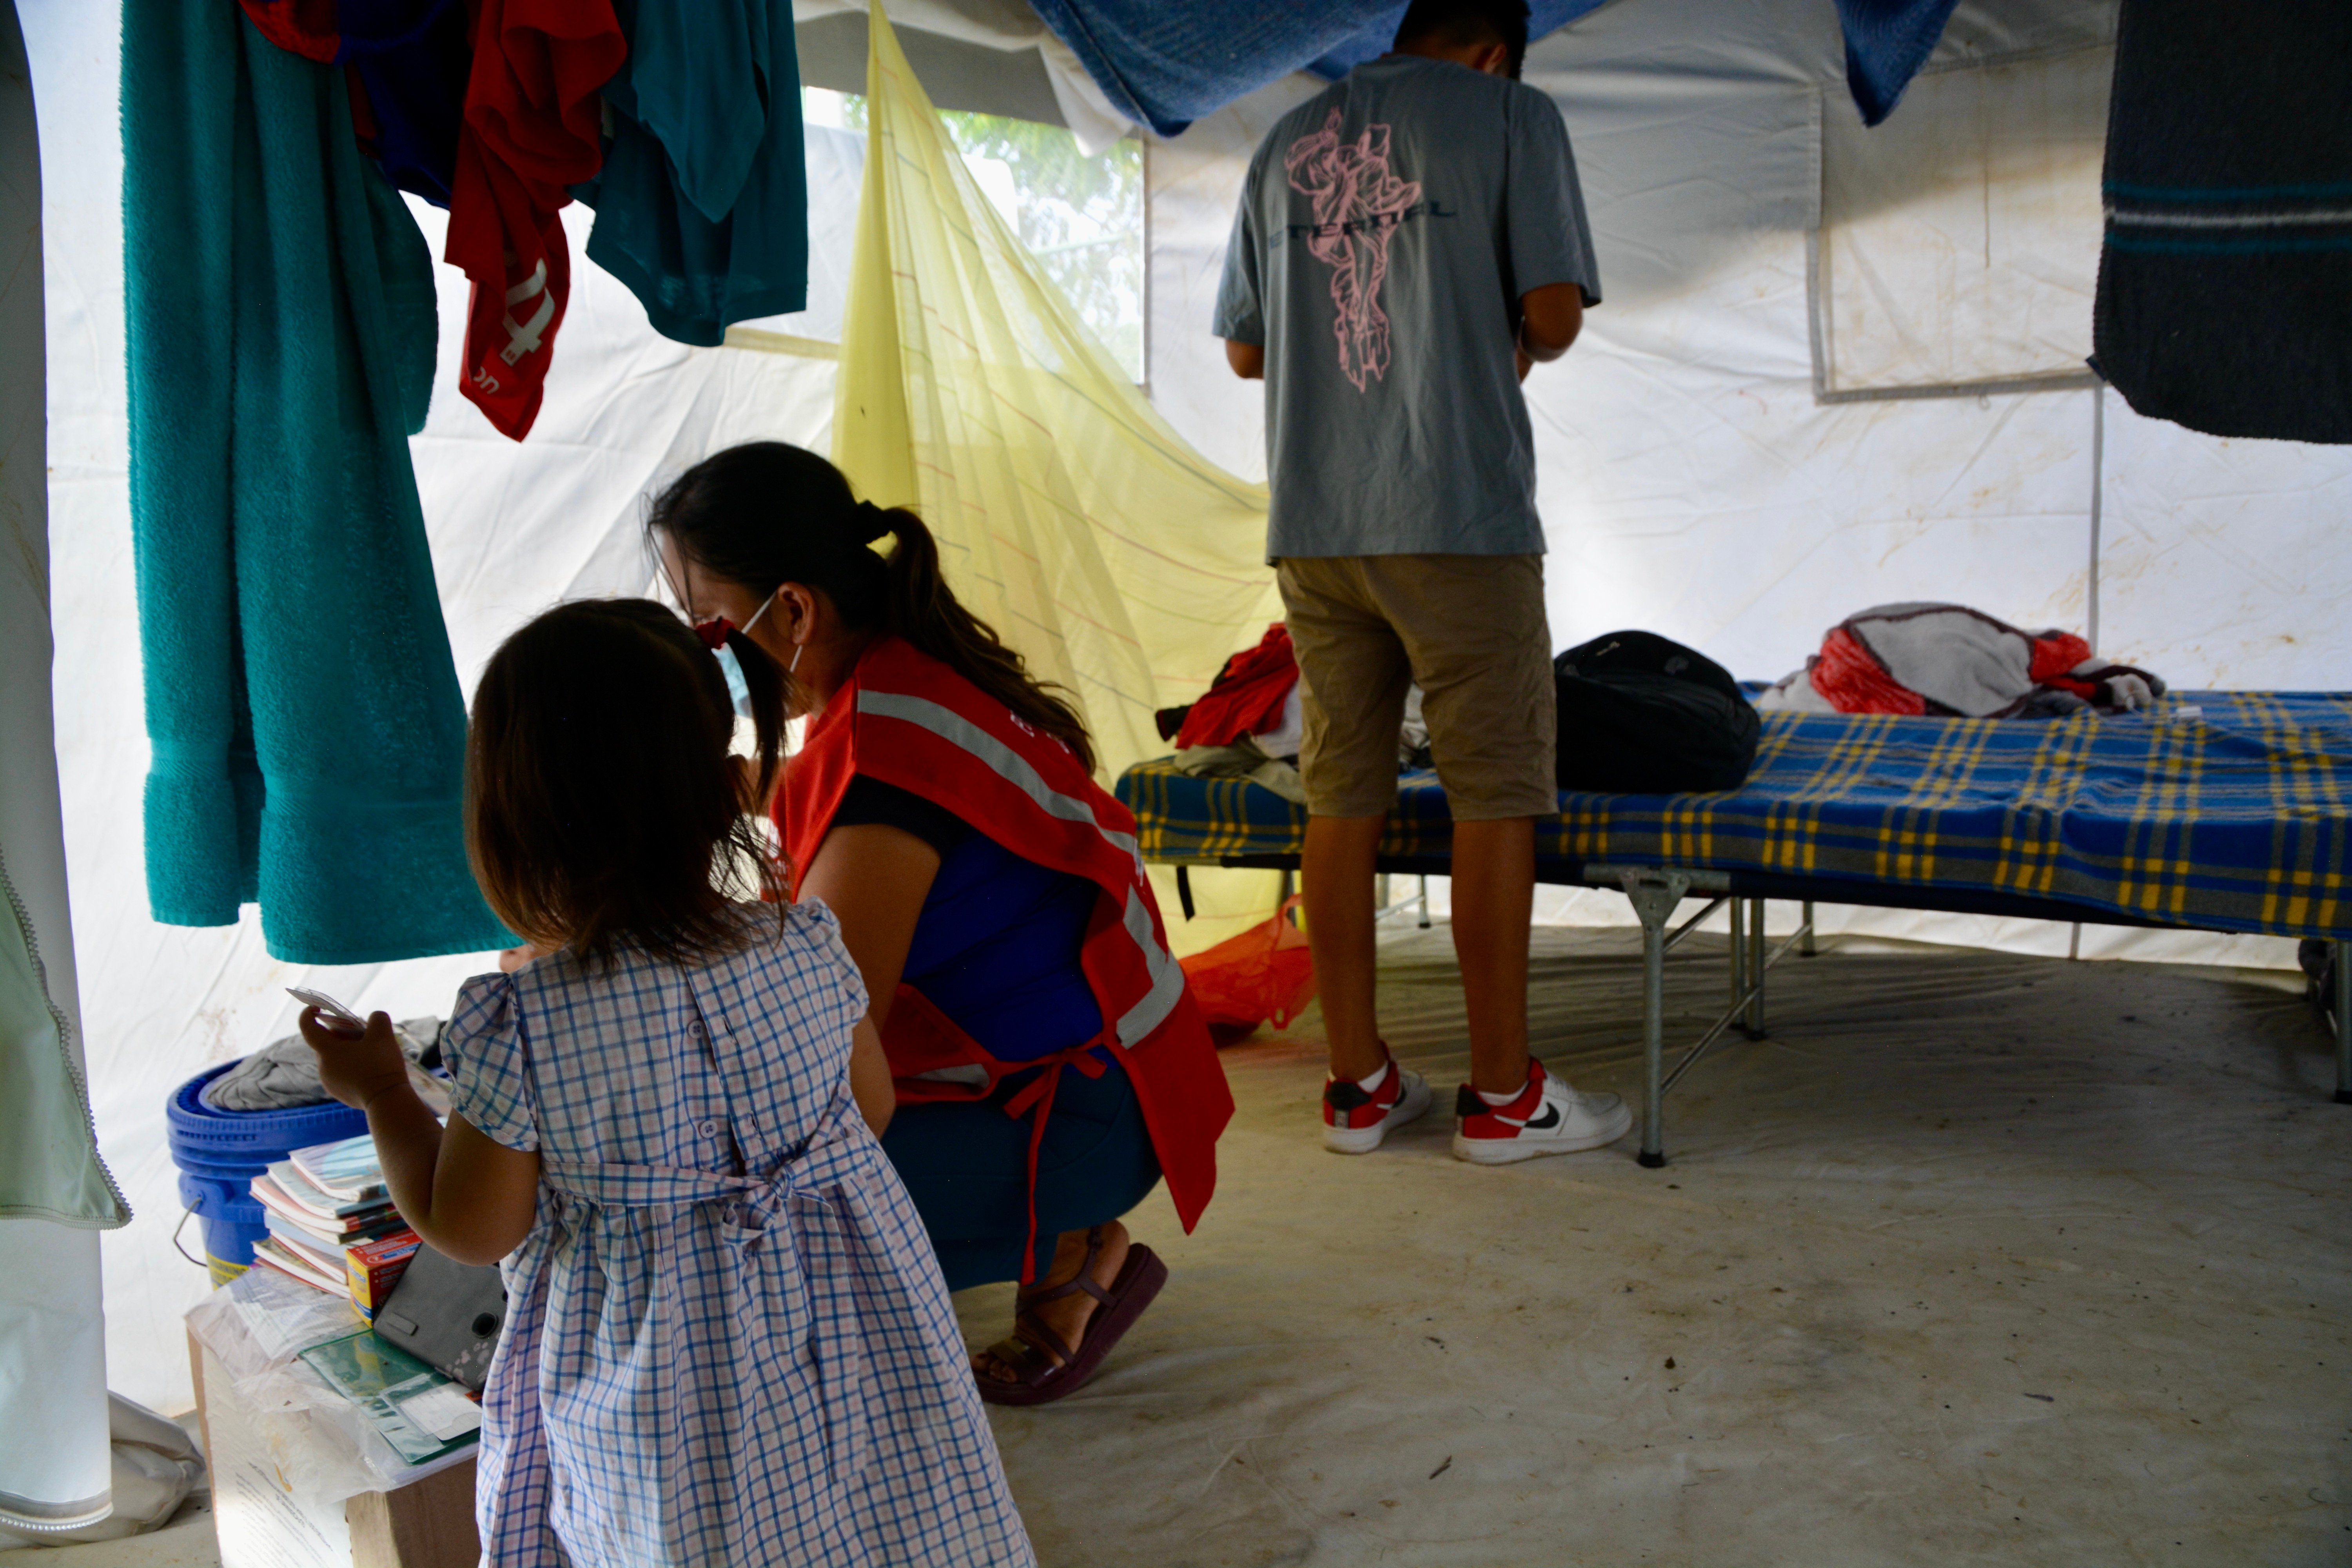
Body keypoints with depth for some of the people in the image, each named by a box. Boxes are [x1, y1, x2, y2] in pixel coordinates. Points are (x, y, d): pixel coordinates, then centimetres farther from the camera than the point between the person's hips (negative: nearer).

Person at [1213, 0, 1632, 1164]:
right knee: (1494, 800, 2)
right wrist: (1519, 349, 15)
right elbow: (1554, 311, -6)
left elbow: (1243, 348, 16)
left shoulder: (1287, 143, 16)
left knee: (1341, 801, 8)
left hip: (1312, 527, 5)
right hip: (1459, 512, -5)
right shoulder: (1512, 115, 3)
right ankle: (1502, 1095, 9)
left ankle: (1359, 1083, 15)